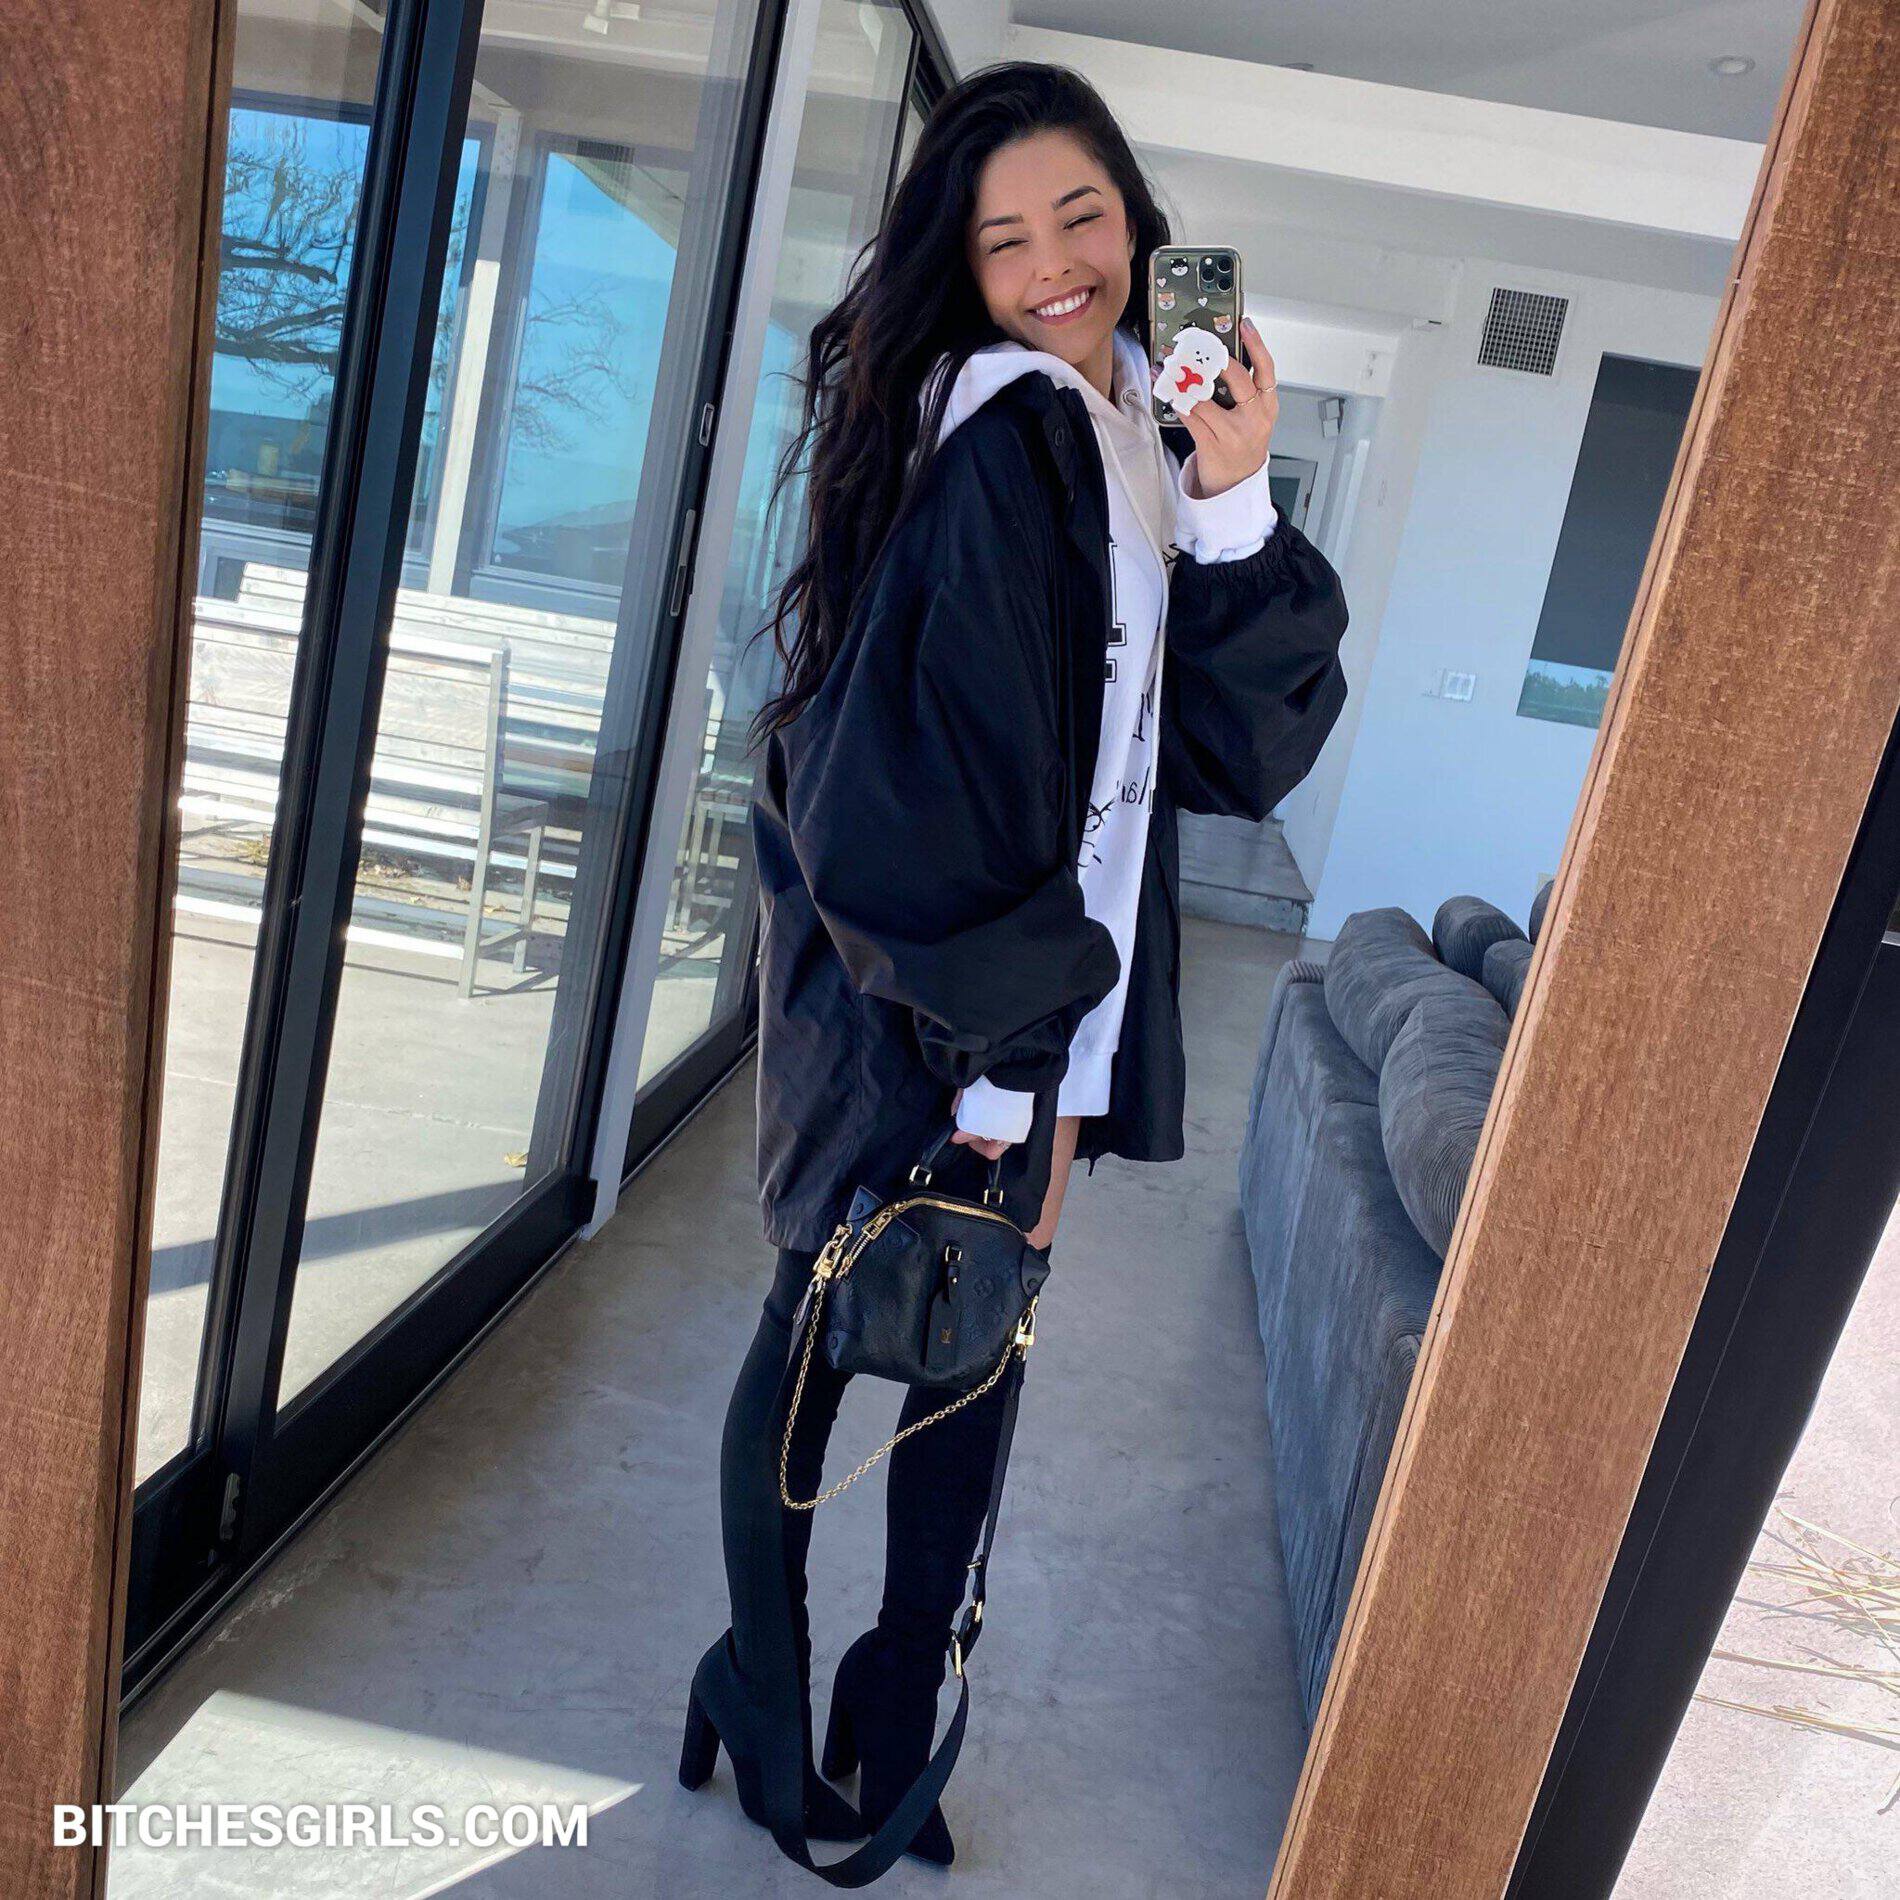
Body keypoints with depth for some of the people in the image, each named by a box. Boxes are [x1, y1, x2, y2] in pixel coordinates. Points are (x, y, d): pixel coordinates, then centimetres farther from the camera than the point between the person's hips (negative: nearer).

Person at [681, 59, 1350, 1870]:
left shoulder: (1141, 440, 8)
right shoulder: (1001, 436, -18)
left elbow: (1249, 748, 2)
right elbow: (938, 773, -23)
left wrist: (1235, 508, -11)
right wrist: (997, 1065, -18)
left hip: (1049, 990, 8)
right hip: (916, 1007, -8)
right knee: (834, 1328, 11)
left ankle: (893, 1710, 39)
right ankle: (767, 1696, 36)